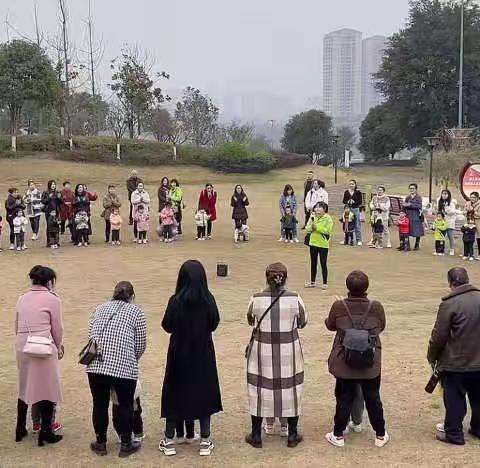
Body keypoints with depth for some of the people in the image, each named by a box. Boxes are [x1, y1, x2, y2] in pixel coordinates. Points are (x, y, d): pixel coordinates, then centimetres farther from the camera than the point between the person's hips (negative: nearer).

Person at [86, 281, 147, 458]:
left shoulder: (100, 309, 18)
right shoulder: (136, 312, 7)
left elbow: (91, 336, 17)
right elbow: (140, 345, 6)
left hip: (95, 365, 3)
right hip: (124, 367, -3)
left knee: (100, 404, 16)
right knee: (125, 405, 13)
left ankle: (100, 443, 28)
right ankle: (126, 445, 22)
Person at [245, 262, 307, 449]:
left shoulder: (256, 299, -11)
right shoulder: (295, 299, -12)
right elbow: (303, 322, 4)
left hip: (262, 352, 0)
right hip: (289, 353, 0)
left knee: (259, 390, 12)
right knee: (290, 389, 14)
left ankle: (256, 435, 22)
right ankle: (292, 435, 25)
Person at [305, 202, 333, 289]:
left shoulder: (328, 219, -9)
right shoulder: (314, 218, 7)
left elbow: (327, 231, -19)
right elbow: (308, 230, 3)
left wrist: (316, 227, -19)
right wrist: (311, 219, -12)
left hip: (323, 244, -5)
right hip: (313, 243, 5)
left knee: (323, 264, 1)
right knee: (313, 263, 13)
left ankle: (324, 283, 11)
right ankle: (313, 282, 24)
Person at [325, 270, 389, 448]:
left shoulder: (338, 306, -14)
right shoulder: (376, 307, -12)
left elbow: (330, 326, 5)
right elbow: (381, 327, 5)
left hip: (344, 365, 0)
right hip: (371, 365, 1)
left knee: (344, 399, 14)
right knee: (373, 399, 17)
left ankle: (338, 435, 25)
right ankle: (380, 435, 29)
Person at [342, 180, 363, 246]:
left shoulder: (358, 192, 0)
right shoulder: (346, 192, 9)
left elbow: (360, 201, -3)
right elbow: (344, 201, 9)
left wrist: (354, 202, -18)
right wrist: (347, 202, -11)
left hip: (356, 209, -3)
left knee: (357, 225, -1)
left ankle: (359, 240, 4)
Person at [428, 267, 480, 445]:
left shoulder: (450, 304, -20)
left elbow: (439, 335, -15)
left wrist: (432, 357, 0)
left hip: (454, 363, -5)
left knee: (455, 399, 7)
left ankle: (453, 433, 16)